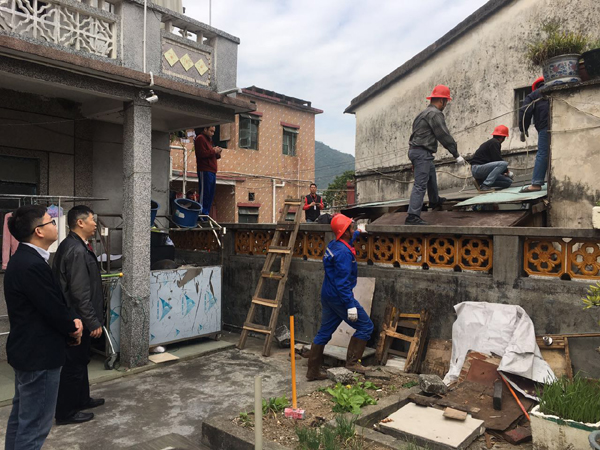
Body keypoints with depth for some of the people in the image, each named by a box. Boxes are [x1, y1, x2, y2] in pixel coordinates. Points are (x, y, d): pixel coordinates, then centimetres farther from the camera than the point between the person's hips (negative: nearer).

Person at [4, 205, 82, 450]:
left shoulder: (24, 258, 7)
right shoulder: (32, 265, -26)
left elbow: (52, 302, 11)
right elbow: (54, 311, -21)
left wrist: (71, 321, -3)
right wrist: (73, 330, -2)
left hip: (27, 350, 11)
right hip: (39, 355, -11)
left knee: (21, 417, 22)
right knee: (35, 425, 2)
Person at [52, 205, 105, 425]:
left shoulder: (72, 245, 10)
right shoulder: (77, 251, -24)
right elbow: (81, 293, -26)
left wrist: (92, 319, 23)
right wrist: (93, 322, -21)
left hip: (74, 316, 11)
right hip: (78, 319, -11)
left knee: (79, 361, 22)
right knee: (74, 364, 2)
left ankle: (81, 399, 36)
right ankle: (66, 412, 15)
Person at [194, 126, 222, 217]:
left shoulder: (208, 140, 26)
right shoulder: (200, 138, -3)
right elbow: (202, 154, -16)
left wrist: (217, 154, 8)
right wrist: (214, 151, -10)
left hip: (212, 171, 9)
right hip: (205, 171, -9)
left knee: (210, 196, 7)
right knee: (204, 194, -11)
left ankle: (206, 216, 10)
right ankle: (202, 215, -10)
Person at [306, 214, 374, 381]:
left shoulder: (334, 245, 8)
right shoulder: (344, 253, -21)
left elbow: (349, 238, 35)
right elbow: (343, 282, -25)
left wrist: (358, 232, 49)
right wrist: (350, 306, -24)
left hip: (327, 296, 10)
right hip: (339, 297, -10)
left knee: (324, 333, 14)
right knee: (365, 326, 4)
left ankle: (312, 370, 21)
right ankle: (352, 361, 8)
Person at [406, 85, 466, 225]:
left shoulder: (424, 113, 20)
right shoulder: (435, 114, -13)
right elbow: (444, 135, -16)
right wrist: (456, 154, -12)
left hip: (415, 150, 11)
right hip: (422, 152, -11)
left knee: (431, 175, 30)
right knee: (420, 184, -15)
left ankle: (434, 200, 51)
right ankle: (413, 216, -20)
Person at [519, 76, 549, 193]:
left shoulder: (533, 95, 17)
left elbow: (525, 112, 6)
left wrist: (523, 130, 8)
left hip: (545, 127, -4)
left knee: (542, 155, -11)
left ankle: (536, 183, -18)